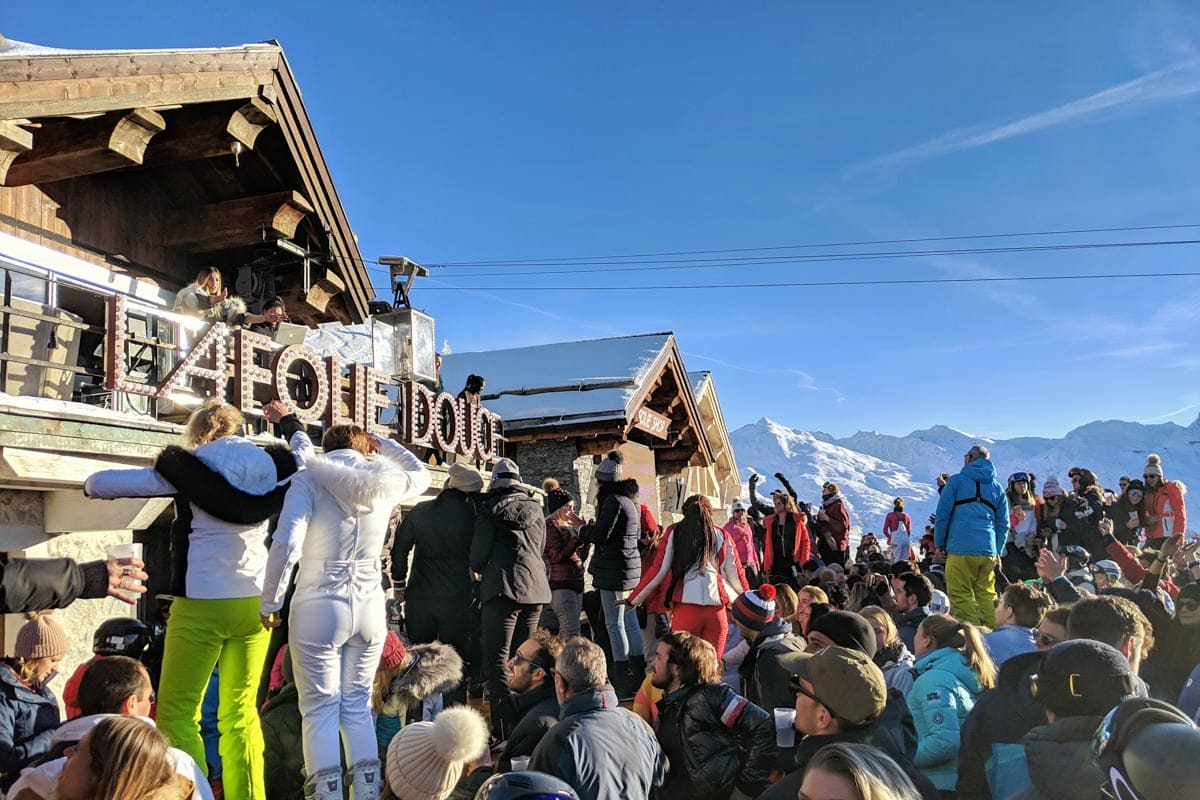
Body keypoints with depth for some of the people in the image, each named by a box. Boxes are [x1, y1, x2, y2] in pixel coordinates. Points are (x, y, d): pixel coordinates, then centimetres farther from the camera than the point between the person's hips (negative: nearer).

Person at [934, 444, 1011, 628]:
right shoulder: (997, 487, 17)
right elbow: (1004, 524, 17)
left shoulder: (956, 481, 3)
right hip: (988, 551, 5)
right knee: (987, 595, 12)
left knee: (961, 595, -3)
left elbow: (942, 514, -1)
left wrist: (939, 543, 7)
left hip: (961, 549, -5)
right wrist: (998, 552, 21)